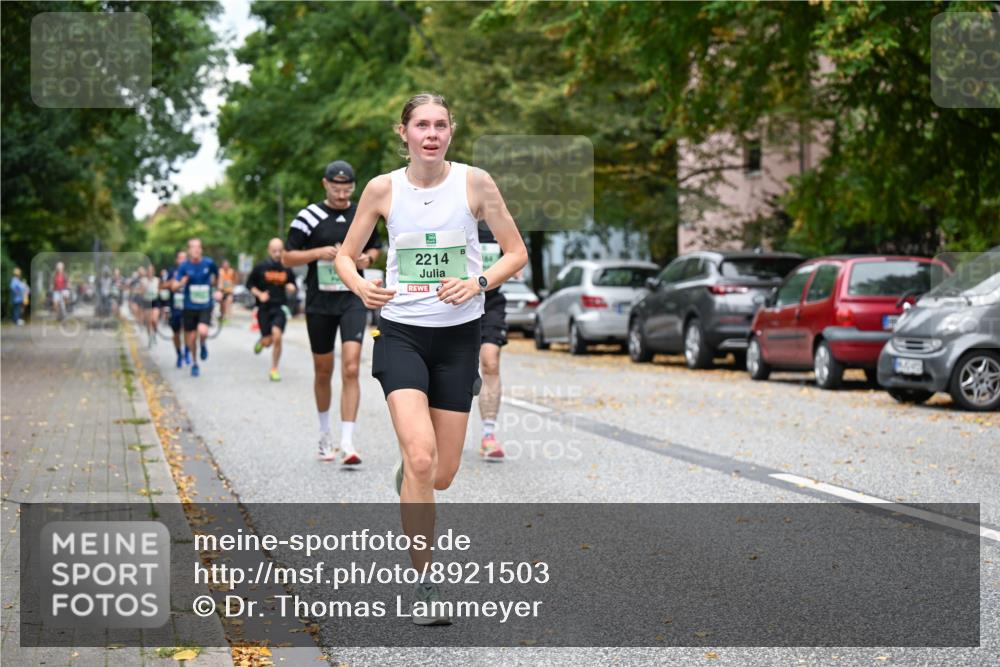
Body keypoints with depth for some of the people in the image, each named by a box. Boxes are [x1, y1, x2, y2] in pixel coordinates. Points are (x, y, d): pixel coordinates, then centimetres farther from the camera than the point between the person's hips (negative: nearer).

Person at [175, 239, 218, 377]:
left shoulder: (209, 263, -6)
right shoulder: (184, 266, -7)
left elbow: (216, 275, 16)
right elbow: (175, 285, -11)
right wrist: (181, 283, -31)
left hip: (205, 306, -1)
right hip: (189, 307, 1)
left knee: (202, 332, -23)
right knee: (191, 337, 7)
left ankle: (203, 345, 13)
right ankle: (194, 364, 29)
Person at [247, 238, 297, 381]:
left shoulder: (286, 269, 4)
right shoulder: (261, 267, -2)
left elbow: (292, 283, 18)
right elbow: (249, 284, 6)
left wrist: (291, 287, -5)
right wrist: (259, 294, -9)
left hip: (280, 307, 0)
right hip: (264, 308, 0)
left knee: (277, 336, -19)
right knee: (268, 341, -1)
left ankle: (274, 370, -3)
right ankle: (261, 342, 41)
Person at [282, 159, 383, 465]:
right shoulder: (309, 217, -2)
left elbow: (375, 248, 22)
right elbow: (287, 258, 0)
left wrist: (367, 258, -1)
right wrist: (319, 252, -16)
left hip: (353, 299, 0)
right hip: (319, 302, 0)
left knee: (351, 368, -15)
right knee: (323, 371, 11)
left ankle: (347, 442, -16)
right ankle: (325, 433, 32)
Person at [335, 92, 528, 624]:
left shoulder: (475, 182, -4)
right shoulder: (383, 189, -2)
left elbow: (516, 252, 2)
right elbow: (345, 255, 7)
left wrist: (479, 282, -16)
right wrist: (361, 286, -15)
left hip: (459, 335, 1)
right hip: (401, 332, -1)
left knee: (442, 475, 4)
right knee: (421, 458, -20)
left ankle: (408, 480, 43)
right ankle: (424, 585, -9)